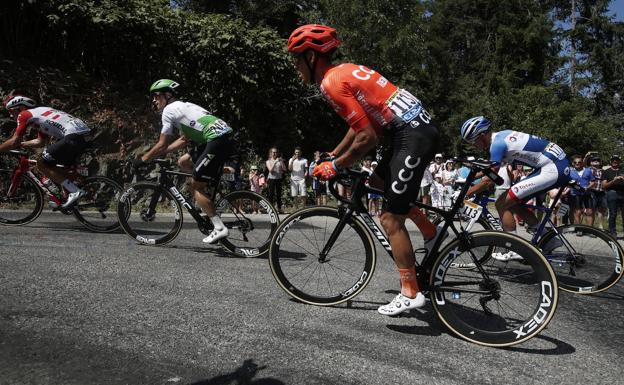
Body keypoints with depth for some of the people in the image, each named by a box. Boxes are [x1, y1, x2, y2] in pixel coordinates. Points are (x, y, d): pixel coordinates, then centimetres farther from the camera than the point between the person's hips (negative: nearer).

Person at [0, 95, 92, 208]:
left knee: (41, 163, 0)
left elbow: (14, 141, 3)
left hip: (74, 136, -9)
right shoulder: (40, 112, 31)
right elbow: (40, 142, 37)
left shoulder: (24, 115, 6)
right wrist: (20, 144, 40)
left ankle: (75, 192, -7)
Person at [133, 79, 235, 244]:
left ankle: (220, 228, -6)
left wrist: (143, 159, 12)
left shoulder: (169, 110, 0)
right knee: (183, 162, 21)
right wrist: (158, 153, 29)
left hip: (218, 141, -9)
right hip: (225, 139, 9)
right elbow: (184, 139, 30)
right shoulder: (183, 107, 28)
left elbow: (162, 144, -1)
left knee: (196, 186, -3)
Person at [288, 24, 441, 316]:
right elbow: (360, 125, 23)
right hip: (417, 126, 10)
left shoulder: (331, 83, -13)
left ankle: (411, 294, 5)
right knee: (377, 183, 26)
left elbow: (368, 137, -18)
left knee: (391, 219, -4)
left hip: (412, 136, -10)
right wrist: (332, 155, 23)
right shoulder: (345, 70, 17)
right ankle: (430, 232, 30)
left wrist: (335, 166, -6)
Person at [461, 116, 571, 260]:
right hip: (560, 164, 10)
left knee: (502, 204, -8)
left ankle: (515, 251, -2)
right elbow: (488, 170, 24)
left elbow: (489, 180, -16)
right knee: (513, 203, 17)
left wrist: (464, 194, -8)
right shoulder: (501, 135, 13)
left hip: (552, 169, -10)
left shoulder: (497, 143, -16)